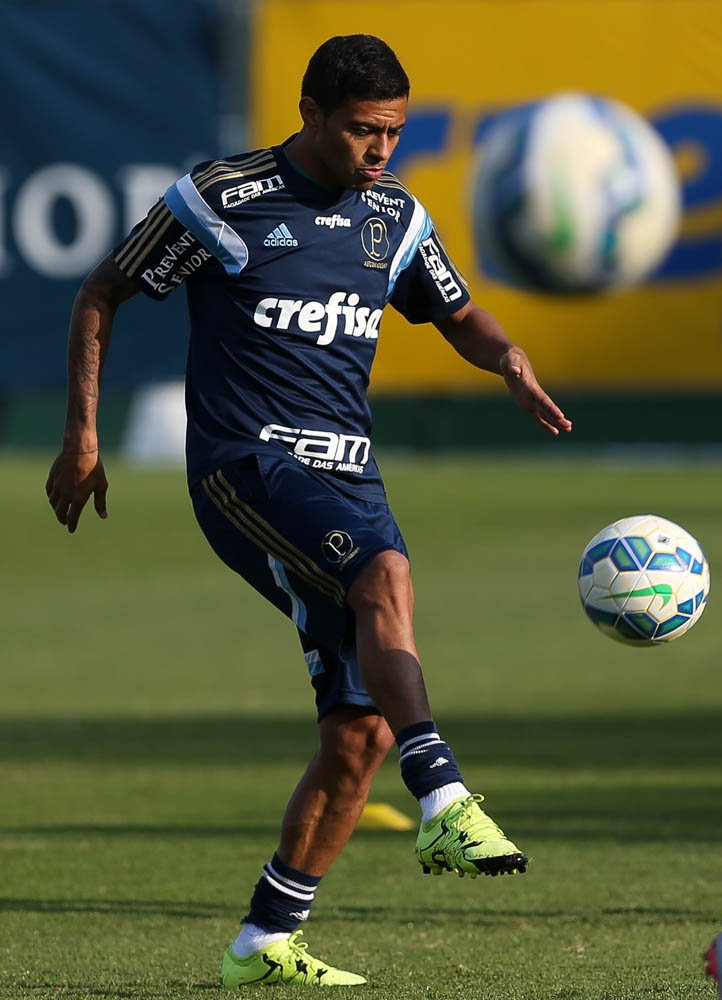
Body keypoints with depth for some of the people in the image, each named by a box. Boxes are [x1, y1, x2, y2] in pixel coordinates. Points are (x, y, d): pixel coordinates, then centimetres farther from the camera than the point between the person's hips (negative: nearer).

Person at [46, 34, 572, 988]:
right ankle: (446, 808, -46)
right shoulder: (222, 199, -3)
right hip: (245, 465, -6)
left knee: (362, 732, -1)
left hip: (345, 475, 6)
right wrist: (82, 436, 1)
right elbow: (102, 294, 6)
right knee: (388, 572, -35)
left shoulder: (394, 217, 12)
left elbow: (460, 316, 25)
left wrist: (509, 359, 1)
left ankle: (268, 938, 10)